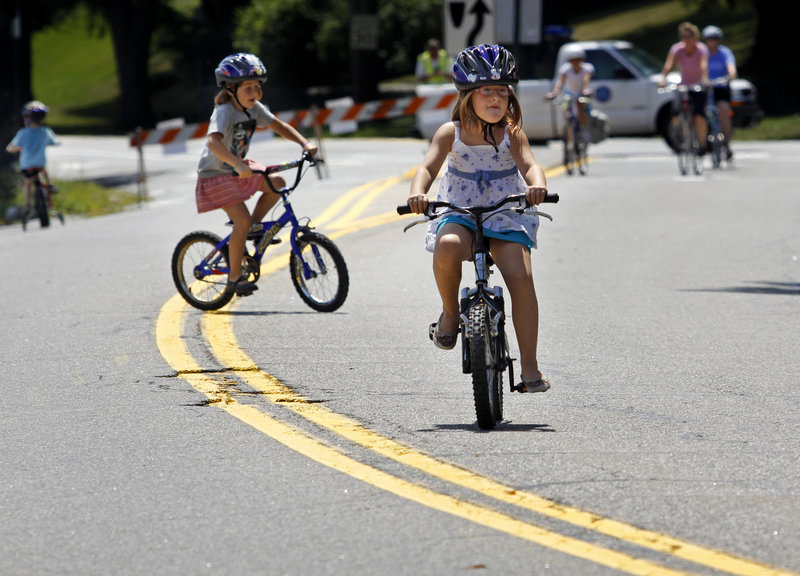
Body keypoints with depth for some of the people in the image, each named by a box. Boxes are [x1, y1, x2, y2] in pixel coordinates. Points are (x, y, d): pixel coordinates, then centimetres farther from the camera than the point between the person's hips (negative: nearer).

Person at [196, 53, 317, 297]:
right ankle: (235, 277, -7)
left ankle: (252, 229, 12)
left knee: (277, 184, -3)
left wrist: (304, 143, -12)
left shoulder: (254, 108, -4)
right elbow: (214, 142, -43)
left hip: (239, 170, 8)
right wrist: (238, 165, -57)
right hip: (216, 174, -8)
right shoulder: (224, 112, -27)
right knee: (242, 219, -19)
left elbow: (278, 125, 4)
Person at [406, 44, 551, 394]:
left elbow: (529, 164, -18)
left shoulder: (511, 134, -3)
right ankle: (450, 312, -7)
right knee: (447, 247, -37)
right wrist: (418, 193, -37)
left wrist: (536, 184, -43)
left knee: (520, 278, -20)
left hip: (506, 215, 1)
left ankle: (530, 367, -11)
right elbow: (428, 166, -15)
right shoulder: (451, 133, -4)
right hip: (460, 212, -1)